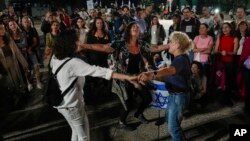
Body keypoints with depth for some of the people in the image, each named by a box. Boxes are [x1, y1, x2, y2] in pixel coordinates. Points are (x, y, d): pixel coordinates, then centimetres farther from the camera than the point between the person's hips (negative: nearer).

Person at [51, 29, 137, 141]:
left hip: (61, 103, 8)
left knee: (76, 131, 26)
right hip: (71, 105, -8)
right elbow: (99, 71, -35)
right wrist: (127, 77, -36)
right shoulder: (74, 63, -29)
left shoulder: (55, 58, -4)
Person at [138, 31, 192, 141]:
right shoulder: (180, 58, 10)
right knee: (169, 119, 28)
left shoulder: (181, 59, -26)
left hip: (178, 97, -11)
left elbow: (170, 70, -48)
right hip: (174, 95, 11)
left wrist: (151, 74, -66)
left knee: (173, 127, 1)